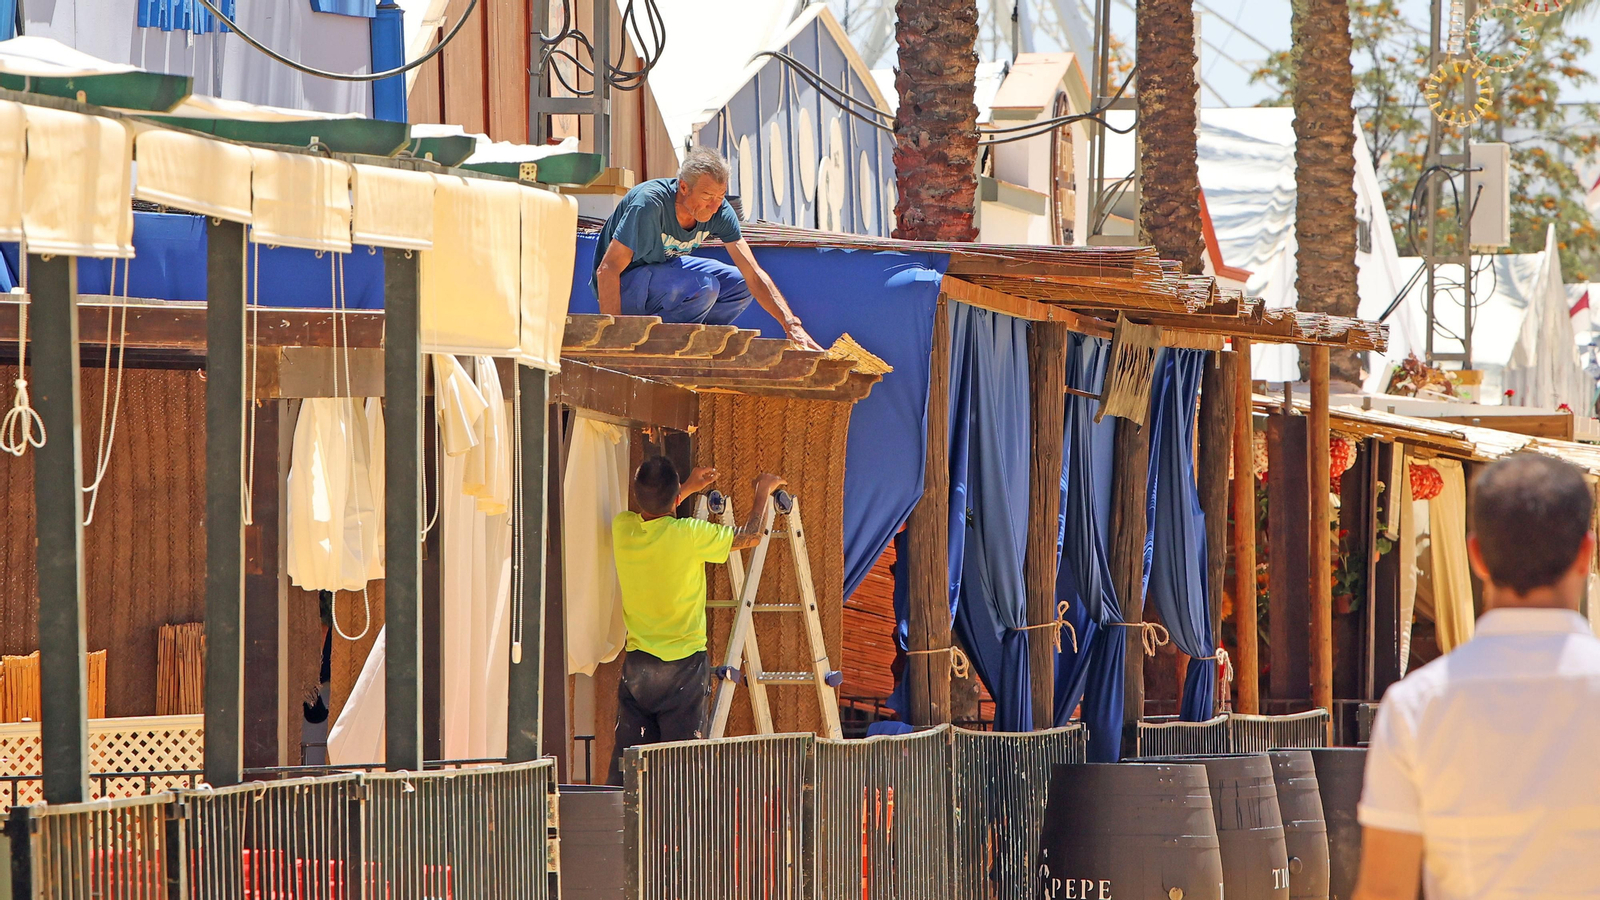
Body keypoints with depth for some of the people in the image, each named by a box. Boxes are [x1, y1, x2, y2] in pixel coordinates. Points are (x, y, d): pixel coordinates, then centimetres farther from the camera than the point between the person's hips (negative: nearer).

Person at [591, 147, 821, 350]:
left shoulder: (719, 211, -13)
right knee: (702, 285, -29)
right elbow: (607, 270, -30)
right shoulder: (649, 203, -31)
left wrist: (792, 327, -23)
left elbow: (753, 275, -12)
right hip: (624, 286, -7)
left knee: (739, 284, -8)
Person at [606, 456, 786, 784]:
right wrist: (763, 491, 16)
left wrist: (688, 489, 32)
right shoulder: (688, 535, -16)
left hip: (636, 664, 5)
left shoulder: (622, 527, -2)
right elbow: (750, 536, -1)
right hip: (683, 665, -5)